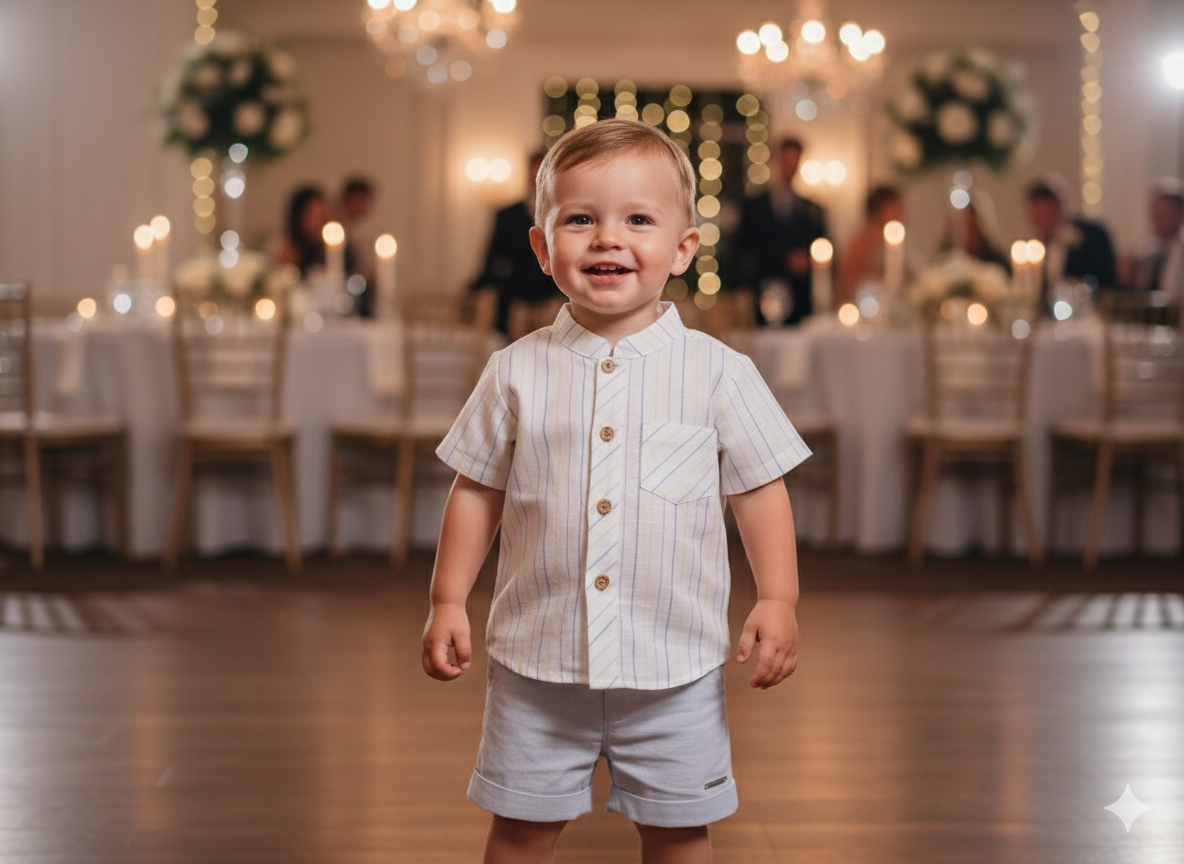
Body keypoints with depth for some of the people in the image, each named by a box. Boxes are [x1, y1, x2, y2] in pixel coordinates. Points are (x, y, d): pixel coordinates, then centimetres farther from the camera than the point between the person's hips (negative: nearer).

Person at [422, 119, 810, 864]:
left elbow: (760, 489, 0)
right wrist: (448, 600, 2)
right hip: (538, 661, 1)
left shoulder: (718, 373, -4)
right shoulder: (516, 373, -1)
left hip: (674, 666, -1)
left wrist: (778, 601, -8)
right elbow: (478, 490, 6)